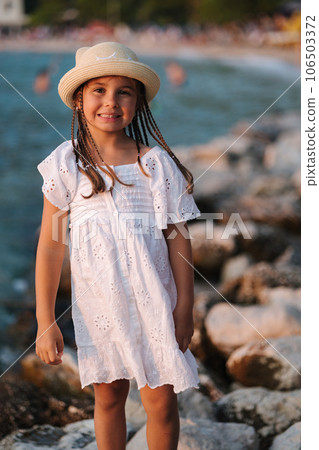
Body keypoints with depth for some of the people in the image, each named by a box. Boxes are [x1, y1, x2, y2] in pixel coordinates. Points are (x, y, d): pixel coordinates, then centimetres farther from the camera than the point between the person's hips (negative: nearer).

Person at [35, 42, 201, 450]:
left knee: (162, 402, 3)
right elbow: (50, 245, -3)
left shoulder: (158, 163, -5)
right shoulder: (66, 164, -5)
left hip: (154, 301, 0)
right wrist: (45, 321, -4)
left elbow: (178, 240, -2)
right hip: (97, 303, 1)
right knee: (108, 397, 13)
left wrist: (185, 310, -3)